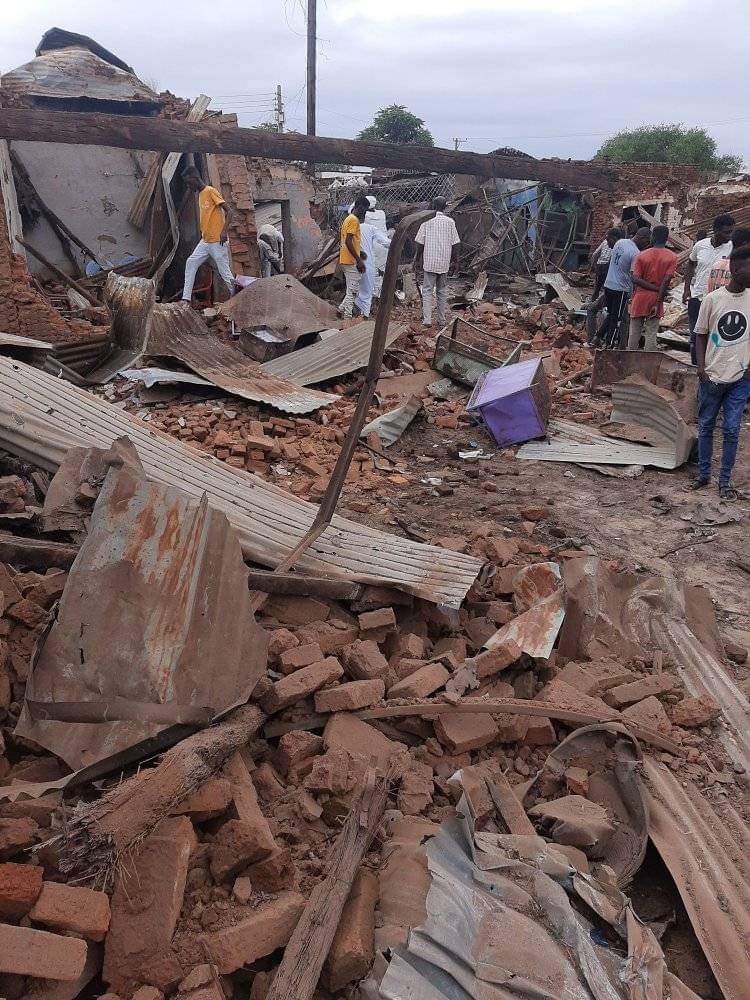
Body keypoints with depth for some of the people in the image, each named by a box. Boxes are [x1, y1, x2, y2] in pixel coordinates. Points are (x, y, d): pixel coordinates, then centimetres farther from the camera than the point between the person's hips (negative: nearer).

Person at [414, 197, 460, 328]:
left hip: (429, 262, -2)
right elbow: (454, 244, 1)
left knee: (427, 290, 2)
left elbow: (420, 243, -3)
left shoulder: (427, 221, -4)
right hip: (444, 263, 2)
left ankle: (427, 319, -7)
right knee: (442, 291, 12)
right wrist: (451, 260, 12)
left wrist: (417, 260, 7)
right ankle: (442, 320, 15)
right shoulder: (450, 222, 0)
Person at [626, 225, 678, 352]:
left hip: (640, 299, 0)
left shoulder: (642, 255, -1)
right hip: (655, 300, 0)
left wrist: (657, 289, -9)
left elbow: (636, 279, -11)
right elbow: (666, 281, -12)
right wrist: (658, 303, -12)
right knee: (651, 335, 3)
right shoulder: (672, 257, -3)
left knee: (634, 333, 8)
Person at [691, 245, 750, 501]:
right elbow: (701, 334, 3)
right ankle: (703, 474, 24)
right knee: (705, 426, 10)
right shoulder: (713, 299, -5)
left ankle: (725, 480, 12)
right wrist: (701, 366, -6)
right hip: (712, 376, 0)